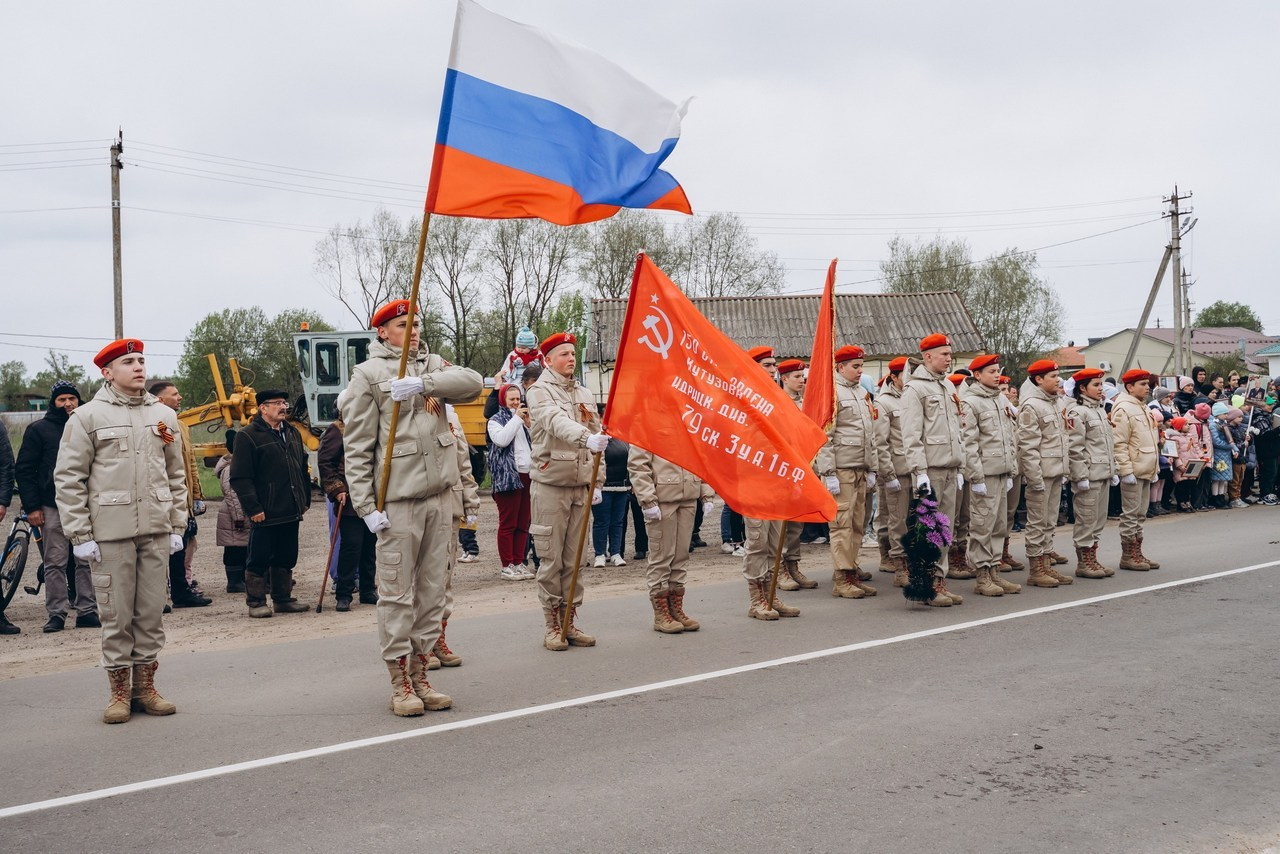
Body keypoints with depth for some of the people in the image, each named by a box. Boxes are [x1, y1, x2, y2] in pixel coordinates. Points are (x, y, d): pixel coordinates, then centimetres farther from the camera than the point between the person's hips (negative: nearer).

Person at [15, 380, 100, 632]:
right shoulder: (38, 429, 5)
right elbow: (24, 470, 3)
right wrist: (32, 507, -4)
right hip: (52, 507, -2)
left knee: (86, 561, 3)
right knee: (54, 563, 0)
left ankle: (87, 611, 8)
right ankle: (56, 614, 5)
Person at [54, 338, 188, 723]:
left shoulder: (164, 415, 12)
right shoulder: (87, 416, -1)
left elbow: (176, 475, 16)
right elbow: (68, 478, -2)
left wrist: (177, 525, 11)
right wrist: (79, 534, -7)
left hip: (156, 531, 4)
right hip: (110, 532, -3)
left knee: (152, 613, 8)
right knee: (116, 616, 1)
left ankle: (145, 687, 19)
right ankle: (119, 692, 12)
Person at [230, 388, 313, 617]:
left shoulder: (292, 434, 16)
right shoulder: (249, 436, -8)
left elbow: (302, 468, 22)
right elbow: (240, 478, -12)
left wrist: (305, 499, 16)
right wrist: (253, 508, -17)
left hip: (290, 512, 7)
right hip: (265, 514, -7)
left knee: (286, 558, 13)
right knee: (259, 559, 1)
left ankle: (283, 599, 22)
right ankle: (256, 602, 9)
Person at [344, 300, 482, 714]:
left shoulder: (433, 365, 15)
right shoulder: (368, 374, 0)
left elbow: (472, 382, -5)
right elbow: (356, 446, -5)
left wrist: (423, 384, -19)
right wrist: (366, 505, -12)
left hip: (439, 494, 5)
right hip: (398, 497, -5)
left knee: (433, 589, 9)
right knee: (397, 594, -3)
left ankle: (421, 675, 18)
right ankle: (400, 683, 5)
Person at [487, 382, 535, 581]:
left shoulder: (523, 419, 21)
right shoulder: (496, 420, 2)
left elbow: (535, 443, 16)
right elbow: (501, 439, -18)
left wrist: (528, 424, 3)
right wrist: (516, 418, -9)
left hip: (526, 475, 7)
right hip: (508, 477, -7)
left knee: (523, 524, 7)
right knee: (508, 523, -5)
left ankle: (519, 563, 13)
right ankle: (507, 566, -2)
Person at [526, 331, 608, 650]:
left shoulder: (584, 395, 15)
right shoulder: (539, 391, -5)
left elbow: (597, 438, 18)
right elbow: (557, 421, -25)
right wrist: (587, 438, -42)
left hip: (580, 486, 6)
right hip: (550, 484, -6)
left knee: (573, 559, 9)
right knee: (551, 559, -3)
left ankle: (570, 621, 16)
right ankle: (552, 626, 5)